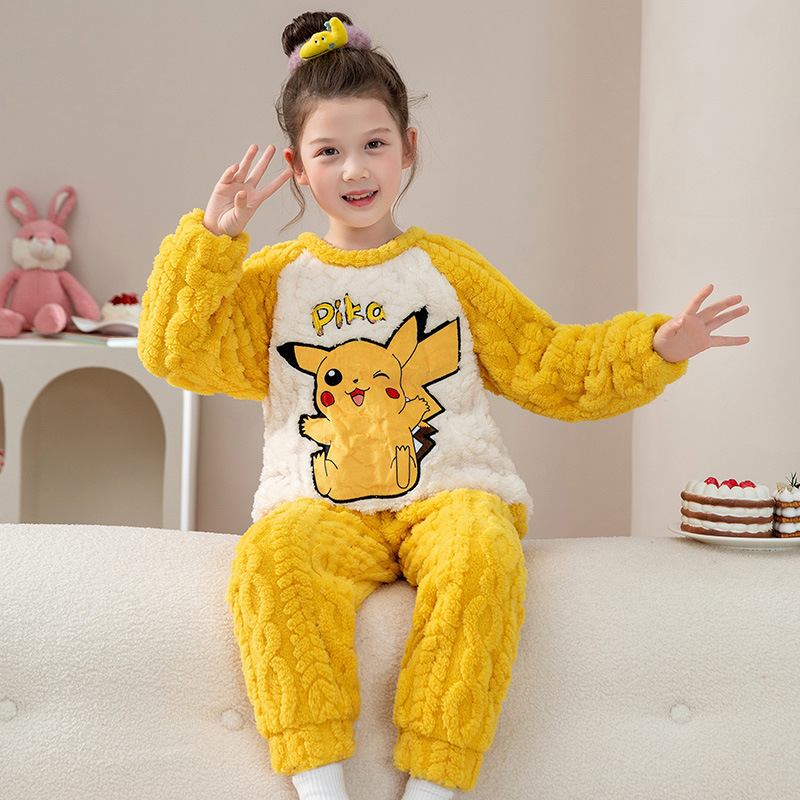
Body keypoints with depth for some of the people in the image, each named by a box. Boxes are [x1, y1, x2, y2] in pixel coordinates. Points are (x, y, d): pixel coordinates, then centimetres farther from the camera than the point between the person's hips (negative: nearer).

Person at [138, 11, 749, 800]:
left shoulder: (449, 269, 14)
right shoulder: (275, 279, 15)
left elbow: (553, 366, 16)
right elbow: (175, 350, 5)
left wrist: (656, 347, 3)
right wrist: (211, 238, 0)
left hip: (448, 495, 0)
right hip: (323, 510, 1)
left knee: (482, 555, -34)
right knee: (270, 558, -33)